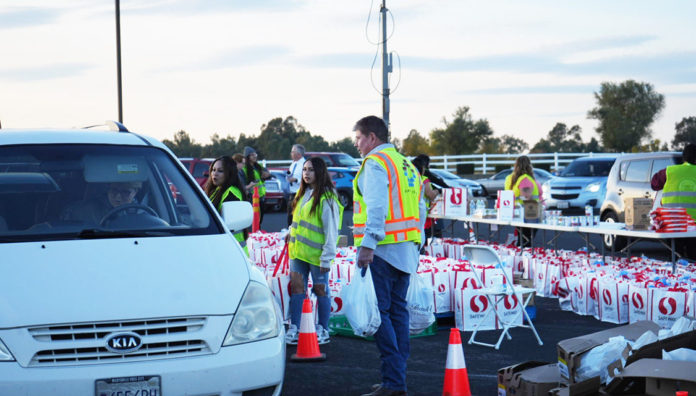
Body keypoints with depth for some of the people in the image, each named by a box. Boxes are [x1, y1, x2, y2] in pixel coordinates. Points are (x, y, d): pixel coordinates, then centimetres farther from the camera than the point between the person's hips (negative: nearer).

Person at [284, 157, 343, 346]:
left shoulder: (326, 198, -12)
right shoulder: (303, 193, 13)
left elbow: (331, 230, -15)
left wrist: (327, 257, -18)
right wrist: (292, 233, 11)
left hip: (316, 252, -7)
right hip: (298, 251, 7)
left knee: (320, 289, 3)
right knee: (297, 287, 2)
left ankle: (323, 330, 12)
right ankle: (293, 330, 3)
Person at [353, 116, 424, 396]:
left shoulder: (375, 163, -7)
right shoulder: (406, 164, 20)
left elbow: (377, 205, -20)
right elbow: (420, 210, 21)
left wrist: (368, 244, -25)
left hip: (382, 250, -9)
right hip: (406, 251, 9)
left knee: (378, 311, -9)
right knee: (398, 310, 12)